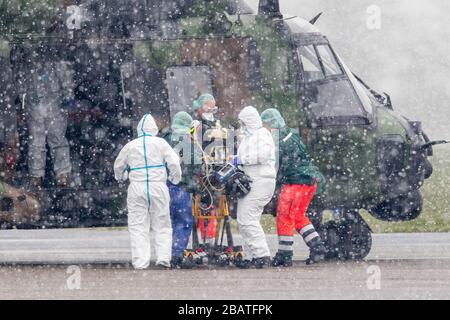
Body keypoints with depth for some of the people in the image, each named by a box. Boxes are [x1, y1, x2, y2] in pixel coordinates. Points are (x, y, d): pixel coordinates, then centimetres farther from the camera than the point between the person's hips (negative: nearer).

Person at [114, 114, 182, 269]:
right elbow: (174, 162, -3)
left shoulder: (130, 146, 8)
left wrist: (121, 177, 44)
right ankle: (163, 257, -4)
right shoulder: (160, 143, 2)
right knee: (162, 224, 7)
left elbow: (118, 166, 22)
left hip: (137, 187, 1)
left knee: (138, 227, 3)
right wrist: (175, 179, 17)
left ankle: (140, 261, -4)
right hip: (158, 186, -1)